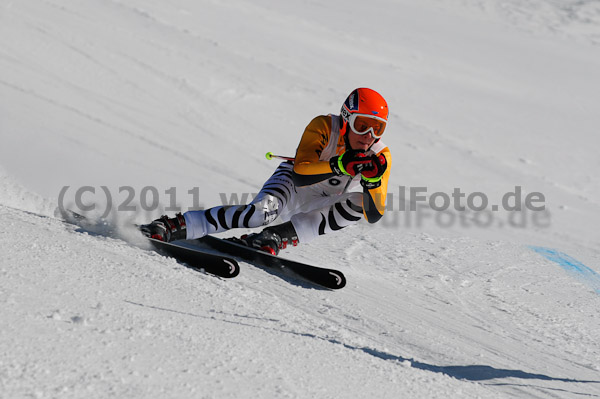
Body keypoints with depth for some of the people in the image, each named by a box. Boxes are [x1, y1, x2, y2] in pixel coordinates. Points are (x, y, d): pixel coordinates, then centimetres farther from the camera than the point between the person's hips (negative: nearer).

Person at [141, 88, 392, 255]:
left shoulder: (380, 156, -18)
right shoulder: (324, 127, -25)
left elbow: (374, 216, -22)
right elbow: (300, 175, -35)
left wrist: (373, 181, -40)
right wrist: (338, 166, -50)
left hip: (321, 205, 4)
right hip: (294, 183, -3)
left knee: (358, 204, -28)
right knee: (262, 212, -34)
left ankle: (278, 238, -26)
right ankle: (173, 227, -28)